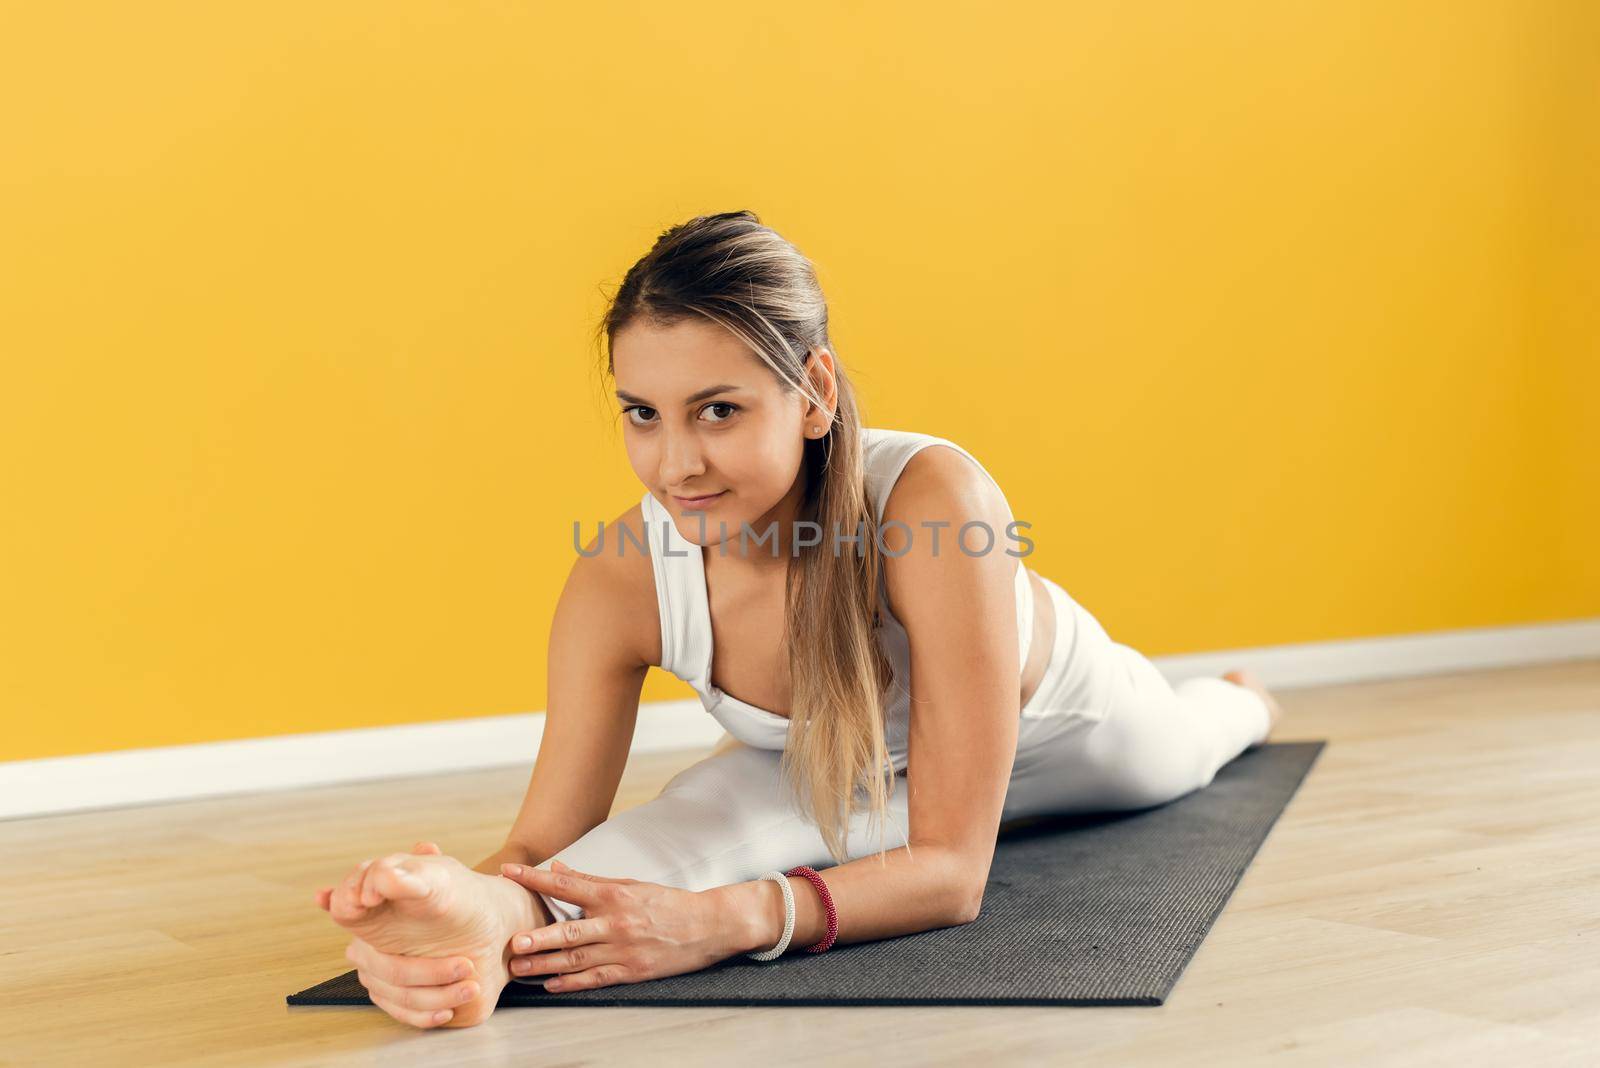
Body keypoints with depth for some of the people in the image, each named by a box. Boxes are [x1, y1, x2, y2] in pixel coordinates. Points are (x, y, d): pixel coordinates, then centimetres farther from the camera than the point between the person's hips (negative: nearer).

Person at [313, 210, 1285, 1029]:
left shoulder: (935, 504, -51)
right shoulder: (621, 580, -39)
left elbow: (952, 868, -49)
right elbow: (548, 838, -39)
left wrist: (723, 921, -67)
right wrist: (485, 898, -64)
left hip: (1049, 719, 0)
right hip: (833, 767, 1)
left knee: (1170, 756, 39)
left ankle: (1237, 699, 72)